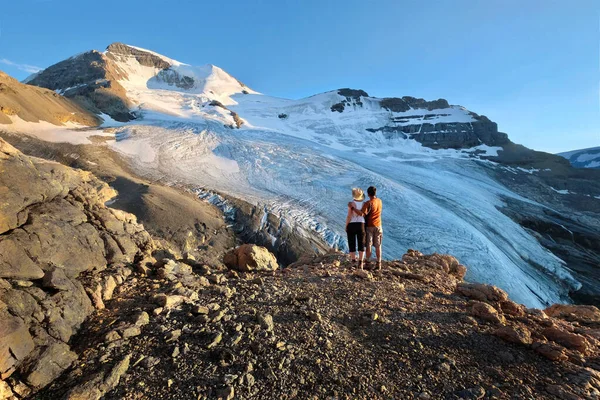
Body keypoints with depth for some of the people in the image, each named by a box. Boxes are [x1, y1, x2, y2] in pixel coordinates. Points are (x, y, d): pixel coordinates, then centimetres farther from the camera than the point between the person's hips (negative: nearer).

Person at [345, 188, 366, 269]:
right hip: (361, 225, 3)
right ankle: (360, 264, 6)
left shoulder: (351, 203, -13)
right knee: (361, 245, 9)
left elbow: (349, 216, -15)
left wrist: (346, 226, -5)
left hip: (352, 225, -3)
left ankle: (353, 262, 11)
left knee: (352, 244, 8)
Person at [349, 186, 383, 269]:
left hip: (369, 226, -4)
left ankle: (368, 262, 11)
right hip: (378, 226, 4)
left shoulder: (368, 203, -18)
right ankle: (379, 264, 14)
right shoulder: (379, 201, 1)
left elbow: (362, 214, -30)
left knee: (368, 245, 5)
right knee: (378, 246, 9)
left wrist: (352, 207, -26)